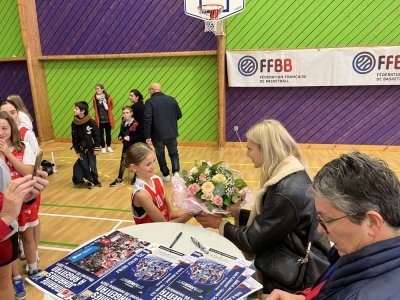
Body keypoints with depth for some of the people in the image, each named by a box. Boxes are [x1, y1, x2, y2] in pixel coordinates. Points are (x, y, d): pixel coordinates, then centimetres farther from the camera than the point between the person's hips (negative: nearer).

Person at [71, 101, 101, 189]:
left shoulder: (91, 122, -15)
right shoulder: (74, 123, -4)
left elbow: (97, 136, -10)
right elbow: (74, 138, 3)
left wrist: (96, 148, -10)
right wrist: (77, 149, 3)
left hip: (91, 149, -3)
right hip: (81, 149, 3)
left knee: (93, 165, 7)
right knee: (84, 166, 8)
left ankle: (95, 180, 27)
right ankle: (89, 181, 25)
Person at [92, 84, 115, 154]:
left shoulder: (108, 97, -9)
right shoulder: (95, 98, -5)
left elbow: (111, 106, 3)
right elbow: (95, 108, 8)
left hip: (107, 119, -1)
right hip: (99, 120, 1)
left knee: (108, 134, 12)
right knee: (101, 134, 8)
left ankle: (109, 147, 30)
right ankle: (103, 147, 24)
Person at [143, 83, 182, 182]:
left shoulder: (150, 102, -10)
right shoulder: (171, 99, 4)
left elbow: (147, 120, -18)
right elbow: (179, 115, 10)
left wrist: (147, 136, -15)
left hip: (158, 134, -3)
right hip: (172, 133, 3)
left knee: (160, 155, 14)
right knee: (174, 153, 17)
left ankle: (166, 175, 22)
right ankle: (176, 171, 0)